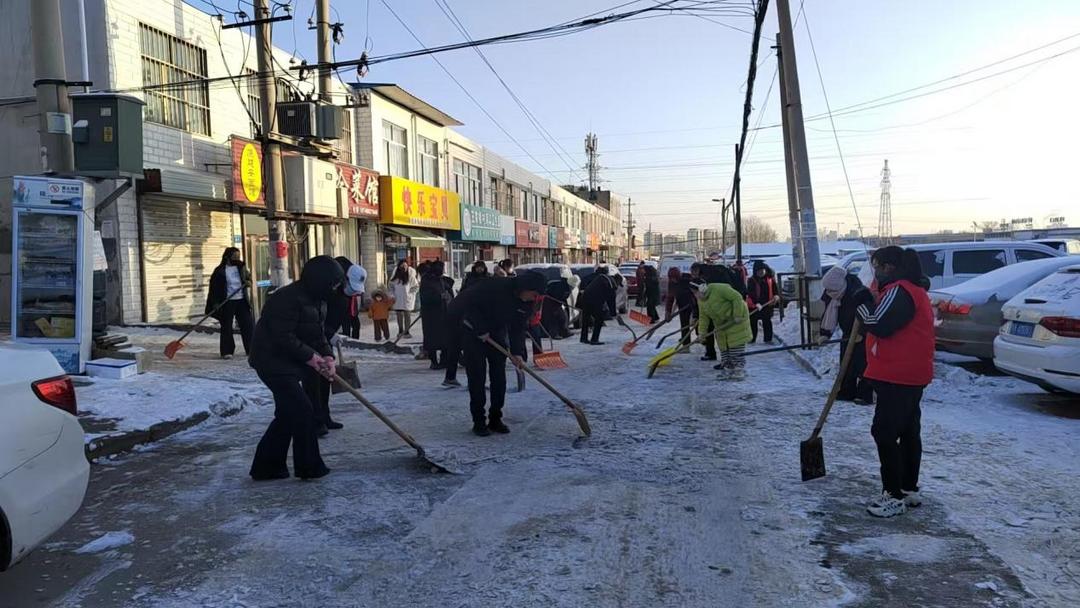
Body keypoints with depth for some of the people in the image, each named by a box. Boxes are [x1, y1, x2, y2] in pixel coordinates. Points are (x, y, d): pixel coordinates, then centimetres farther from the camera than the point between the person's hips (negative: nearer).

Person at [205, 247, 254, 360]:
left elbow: (248, 277, 21)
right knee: (226, 327, 2)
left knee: (248, 324, 3)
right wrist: (215, 303, -12)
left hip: (241, 301, 4)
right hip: (227, 302, -4)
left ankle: (251, 348, 12)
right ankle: (227, 351, 10)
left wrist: (248, 282, -3)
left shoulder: (241, 267, 8)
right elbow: (214, 288, -5)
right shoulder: (220, 271, -5)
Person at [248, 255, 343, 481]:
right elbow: (283, 337, -28)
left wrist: (327, 357, -7)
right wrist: (310, 356, -22)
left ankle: (266, 467, 22)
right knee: (302, 409, -9)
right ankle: (309, 467, 4)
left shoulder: (314, 300, 8)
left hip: (288, 363, 11)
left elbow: (318, 334, 9)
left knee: (288, 413, 13)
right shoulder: (288, 299, -24)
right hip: (273, 362, -11)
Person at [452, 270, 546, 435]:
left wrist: (517, 352, -12)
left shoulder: (526, 302, -9)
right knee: (477, 375, -7)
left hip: (497, 331, 6)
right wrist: (481, 330, -23)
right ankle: (478, 421, 1)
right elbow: (470, 304, -26)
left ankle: (495, 419, 11)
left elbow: (518, 327, -1)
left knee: (499, 376, 2)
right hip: (473, 330, -6)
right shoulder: (496, 286, -30)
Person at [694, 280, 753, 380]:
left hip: (736, 319, -8)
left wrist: (738, 315, -26)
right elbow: (703, 317, 1)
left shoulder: (718, 288, -27)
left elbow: (737, 297, -26)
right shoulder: (700, 301, -1)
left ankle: (739, 370, -4)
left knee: (736, 345, -9)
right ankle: (728, 369, 16)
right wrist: (701, 332, -10)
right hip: (721, 323, 8)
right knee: (723, 347, 8)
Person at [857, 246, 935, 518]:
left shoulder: (898, 291, -16)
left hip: (897, 377, -11)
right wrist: (866, 302, 8)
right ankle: (909, 489, 26)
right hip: (911, 376, 11)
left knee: (885, 432, -8)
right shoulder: (913, 291, 18)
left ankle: (895, 495, -4)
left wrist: (861, 302, -13)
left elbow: (879, 324, -24)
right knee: (908, 432, 16)